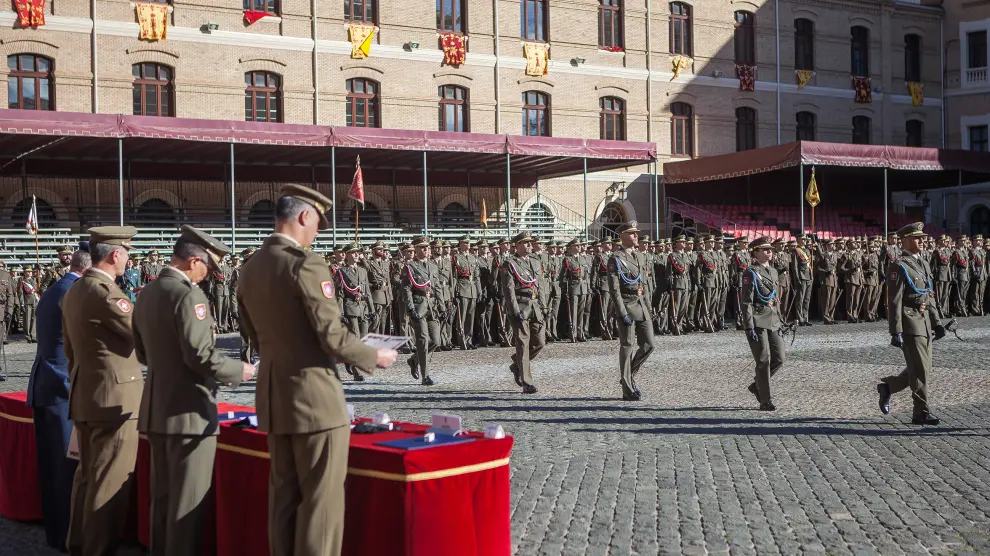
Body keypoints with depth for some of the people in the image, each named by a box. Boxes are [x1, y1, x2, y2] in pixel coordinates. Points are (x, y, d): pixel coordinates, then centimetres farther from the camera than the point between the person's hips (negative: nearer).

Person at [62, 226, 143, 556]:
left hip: (84, 396, 10)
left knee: (87, 475, 19)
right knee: (110, 482, -3)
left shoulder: (73, 291, 12)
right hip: (114, 397, -10)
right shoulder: (105, 291, -18)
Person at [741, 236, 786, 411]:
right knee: (764, 361, -4)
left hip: (773, 323, 8)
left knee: (779, 359, 6)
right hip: (758, 322, -8)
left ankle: (757, 385, 27)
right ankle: (765, 401, 4)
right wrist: (750, 328, -18)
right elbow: (746, 302, -13)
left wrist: (779, 322, 20)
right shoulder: (750, 273, -9)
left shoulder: (773, 271, 15)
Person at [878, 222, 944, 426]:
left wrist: (936, 322, 16)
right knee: (920, 370, -6)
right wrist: (896, 332, -19)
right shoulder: (899, 267, -12)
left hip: (924, 321, 9)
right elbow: (894, 302, -16)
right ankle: (921, 413, 2)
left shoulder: (924, 264, 16)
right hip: (910, 323, -9)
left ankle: (887, 386, 30)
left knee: (923, 368, 12)